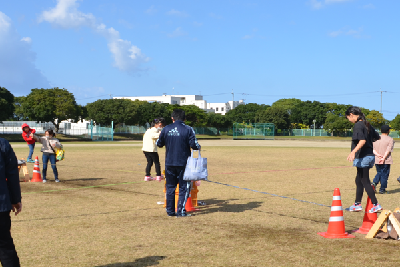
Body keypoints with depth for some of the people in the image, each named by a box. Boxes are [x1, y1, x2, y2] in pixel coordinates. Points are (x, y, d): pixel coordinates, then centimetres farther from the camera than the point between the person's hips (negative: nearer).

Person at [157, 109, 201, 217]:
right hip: (183, 163, -3)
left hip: (169, 163, 3)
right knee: (184, 187, 6)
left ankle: (170, 211, 17)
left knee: (170, 187, 14)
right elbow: (194, 145, -13)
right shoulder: (188, 129, -8)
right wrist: (199, 147, 9)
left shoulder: (166, 129, 1)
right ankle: (181, 211, 2)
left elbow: (159, 144, 11)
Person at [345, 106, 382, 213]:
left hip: (363, 157, -9)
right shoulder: (367, 124, 12)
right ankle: (357, 204, 23)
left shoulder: (358, 125, -14)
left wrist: (354, 151, -37)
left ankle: (376, 204, -1)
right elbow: (377, 137, 22)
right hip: (369, 155, 9)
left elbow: (362, 140, -27)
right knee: (359, 180, 17)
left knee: (365, 182, -3)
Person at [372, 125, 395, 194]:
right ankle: (382, 189, 9)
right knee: (384, 174, 6)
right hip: (386, 161, -4)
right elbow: (388, 150, -16)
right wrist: (384, 158, -21)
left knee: (379, 173, 20)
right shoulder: (390, 139, -5)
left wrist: (377, 154, -12)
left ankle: (374, 183, -3)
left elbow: (372, 148, -1)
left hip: (376, 160, 4)